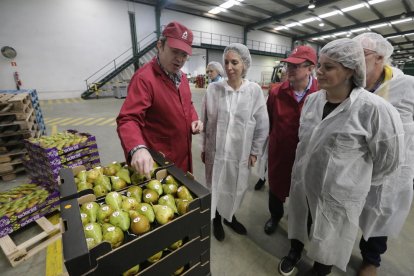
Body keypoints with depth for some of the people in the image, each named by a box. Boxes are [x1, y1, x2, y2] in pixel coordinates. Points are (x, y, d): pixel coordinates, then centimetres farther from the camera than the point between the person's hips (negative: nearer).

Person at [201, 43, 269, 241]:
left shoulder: (255, 91, -8)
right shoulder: (213, 89, -8)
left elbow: (262, 125, -2)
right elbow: (205, 122, -1)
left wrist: (255, 152, 0)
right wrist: (203, 148, 3)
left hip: (241, 152, 1)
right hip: (216, 150, 0)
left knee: (236, 188, 19)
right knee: (215, 187, 16)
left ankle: (229, 216, 47)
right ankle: (216, 219, 43)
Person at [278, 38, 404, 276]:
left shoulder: (374, 109, -21)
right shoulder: (312, 100, -3)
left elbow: (388, 159, -10)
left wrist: (354, 179, 1)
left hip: (338, 194, -4)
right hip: (302, 183, 5)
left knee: (329, 241, 21)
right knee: (300, 223, 27)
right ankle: (295, 252, 55)